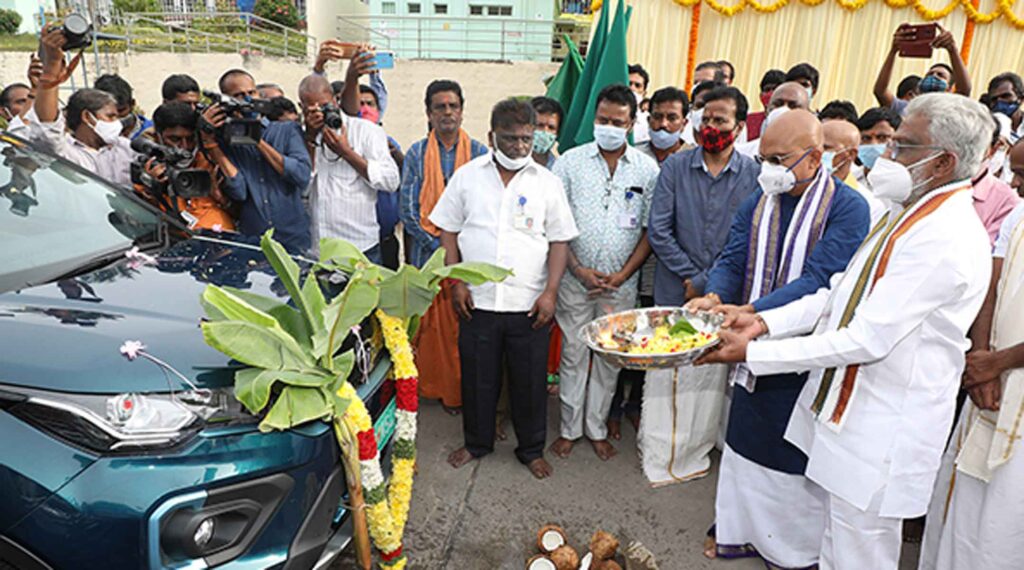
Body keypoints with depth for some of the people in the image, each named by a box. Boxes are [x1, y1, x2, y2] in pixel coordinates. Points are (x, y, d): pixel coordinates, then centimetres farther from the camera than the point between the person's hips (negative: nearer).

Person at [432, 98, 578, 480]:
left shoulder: (547, 182, 3)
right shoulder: (467, 176, 4)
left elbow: (560, 240, 3)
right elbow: (449, 231, 7)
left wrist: (550, 292, -6)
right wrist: (456, 282, -3)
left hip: (529, 304, 0)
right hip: (477, 301, 1)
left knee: (530, 380, 10)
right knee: (477, 377, 13)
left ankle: (532, 449, 30)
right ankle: (477, 442, 34)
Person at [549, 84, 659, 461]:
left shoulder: (648, 169, 2)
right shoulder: (571, 161, 0)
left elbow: (650, 229, 1)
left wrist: (622, 275, -8)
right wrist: (579, 269, -10)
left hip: (621, 284, 1)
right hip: (576, 280, 0)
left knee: (609, 358, 11)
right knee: (574, 355, 8)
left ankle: (597, 427, 27)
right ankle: (570, 428, 24)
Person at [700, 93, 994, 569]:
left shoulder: (947, 239, -24)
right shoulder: (915, 213, 9)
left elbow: (868, 339, -27)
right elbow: (841, 294, 8)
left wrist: (752, 352, -25)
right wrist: (764, 323, -4)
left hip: (881, 435, -9)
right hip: (848, 407, 9)